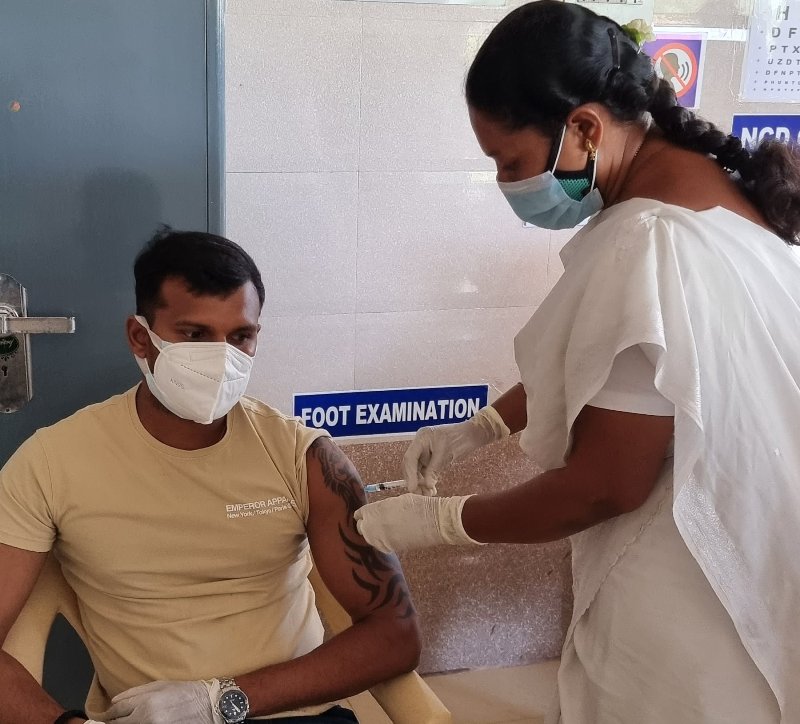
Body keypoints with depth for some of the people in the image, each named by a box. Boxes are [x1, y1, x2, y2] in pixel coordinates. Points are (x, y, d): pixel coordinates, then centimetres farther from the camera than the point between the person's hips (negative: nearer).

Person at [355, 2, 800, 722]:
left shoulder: (651, 246, -30)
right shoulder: (691, 177, 3)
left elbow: (603, 486, -25)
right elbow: (602, 360, 16)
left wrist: (431, 520, -12)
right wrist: (478, 427, 13)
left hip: (688, 592, -9)